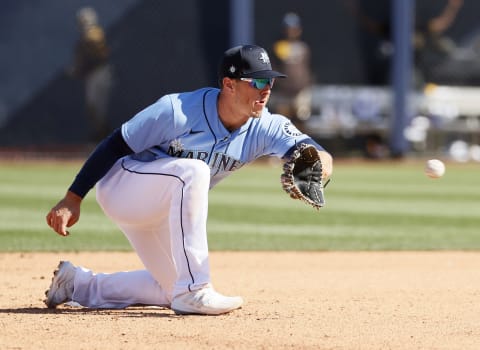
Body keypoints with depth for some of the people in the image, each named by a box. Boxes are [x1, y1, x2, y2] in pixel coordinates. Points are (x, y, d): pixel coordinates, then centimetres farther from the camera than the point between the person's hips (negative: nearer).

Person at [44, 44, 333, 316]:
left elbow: (315, 152, -26)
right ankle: (193, 291, -33)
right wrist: (72, 200, -22)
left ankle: (79, 284, 28)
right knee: (192, 170, -35)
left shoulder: (266, 128, -14)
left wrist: (320, 163, -53)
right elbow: (116, 145, -22)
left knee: (174, 290, 11)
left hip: (163, 211, 7)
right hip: (120, 184, -7)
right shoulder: (178, 111, -29)